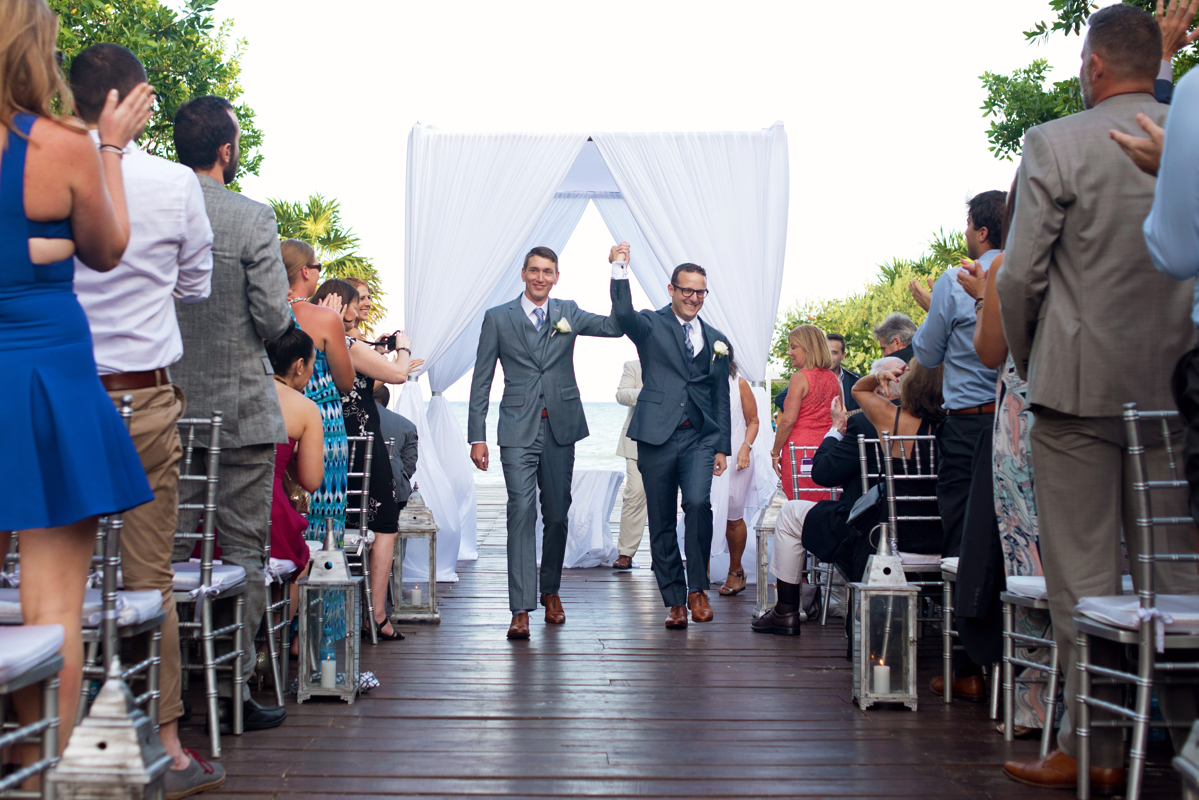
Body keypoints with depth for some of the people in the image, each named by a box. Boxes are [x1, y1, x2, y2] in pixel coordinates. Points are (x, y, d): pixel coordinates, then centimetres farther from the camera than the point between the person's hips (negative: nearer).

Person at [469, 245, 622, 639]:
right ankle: (521, 609, -12)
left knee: (557, 514, 10)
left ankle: (550, 590, 29)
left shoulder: (568, 313, 10)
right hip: (518, 431, -2)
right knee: (522, 512, -11)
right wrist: (477, 437, -2)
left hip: (560, 429, 3)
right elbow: (481, 381, 4)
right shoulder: (498, 318, 4)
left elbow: (615, 326, -3)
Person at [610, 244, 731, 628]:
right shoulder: (651, 325, 6)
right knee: (661, 522, 3)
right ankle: (675, 601, 14)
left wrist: (723, 446, 11)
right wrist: (620, 268, -24)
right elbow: (624, 315, -18)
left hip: (700, 437, 2)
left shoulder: (715, 339, 16)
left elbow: (721, 396, 17)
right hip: (657, 437, -1)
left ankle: (697, 589, -7)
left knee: (698, 503, -21)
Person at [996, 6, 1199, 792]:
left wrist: (1027, 363, 8)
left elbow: (1021, 275, -7)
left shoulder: (1055, 144, -6)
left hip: (1080, 386, -4)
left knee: (1085, 579, 2)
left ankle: (1095, 750, 7)